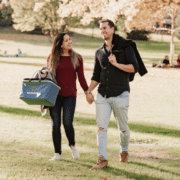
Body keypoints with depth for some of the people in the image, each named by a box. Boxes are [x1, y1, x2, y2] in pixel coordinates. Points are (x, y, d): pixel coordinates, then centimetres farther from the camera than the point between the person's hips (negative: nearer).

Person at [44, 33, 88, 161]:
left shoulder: (77, 58, 7)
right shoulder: (53, 58, 7)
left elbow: (81, 77, 10)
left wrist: (87, 92, 5)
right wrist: (44, 75, -7)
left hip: (70, 95, -1)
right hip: (55, 95, 1)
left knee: (67, 123, -13)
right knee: (56, 124, 1)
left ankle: (72, 145, 16)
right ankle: (58, 154, 10)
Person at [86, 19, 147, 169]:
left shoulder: (125, 47, 0)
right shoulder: (99, 52, 15)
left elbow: (134, 67, -8)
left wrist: (117, 64, -19)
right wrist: (89, 91, 8)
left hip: (120, 95, -4)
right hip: (102, 95, 4)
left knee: (123, 127, 6)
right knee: (101, 127, -7)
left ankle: (124, 151, 32)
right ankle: (103, 159, -7)